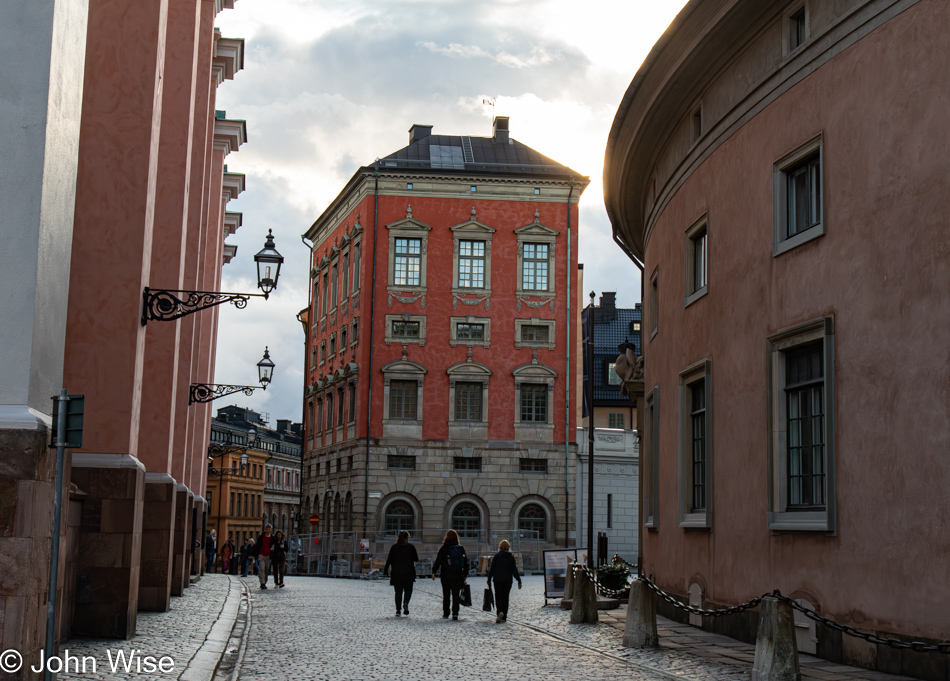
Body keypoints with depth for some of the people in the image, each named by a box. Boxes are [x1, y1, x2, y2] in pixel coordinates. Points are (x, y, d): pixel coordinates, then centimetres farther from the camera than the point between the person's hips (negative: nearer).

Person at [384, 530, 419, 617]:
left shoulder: (394, 547, 1)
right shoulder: (411, 547, 0)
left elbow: (389, 560, -1)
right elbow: (416, 559, 6)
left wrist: (385, 571, 6)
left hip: (396, 573, 1)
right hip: (408, 573, -1)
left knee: (398, 591, 7)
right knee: (408, 589, 12)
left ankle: (398, 609, -1)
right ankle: (405, 603, -16)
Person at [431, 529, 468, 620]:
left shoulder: (444, 548, -5)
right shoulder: (461, 548, 3)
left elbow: (438, 561, -5)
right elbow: (466, 562, 9)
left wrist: (434, 572, 1)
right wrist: (465, 574, 17)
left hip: (445, 575, -1)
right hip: (458, 575, 1)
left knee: (446, 595, 9)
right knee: (456, 595, 3)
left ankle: (445, 614, 12)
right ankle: (455, 614, -7)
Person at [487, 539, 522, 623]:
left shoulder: (496, 556, -3)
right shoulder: (511, 557, 2)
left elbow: (492, 569, -3)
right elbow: (514, 570, 0)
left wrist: (489, 580, 3)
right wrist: (519, 581, 3)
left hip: (498, 580, -2)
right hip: (508, 580, 2)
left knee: (498, 597, 1)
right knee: (505, 598, 11)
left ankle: (500, 612, -25)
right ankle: (504, 617, 11)